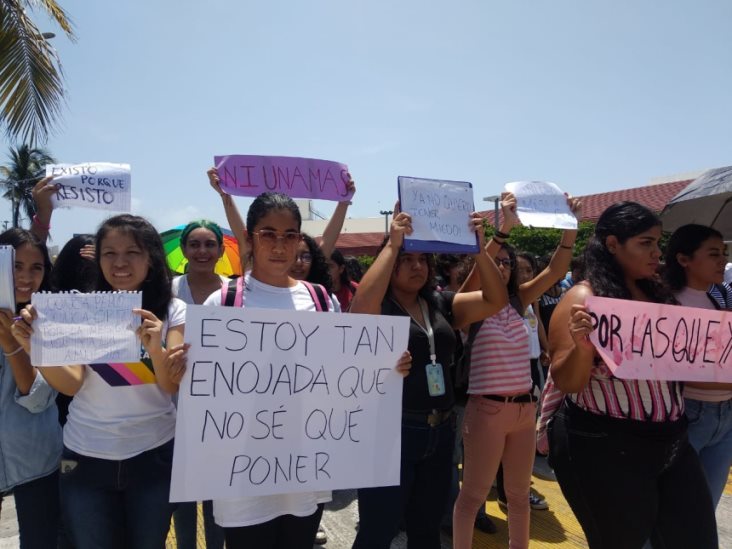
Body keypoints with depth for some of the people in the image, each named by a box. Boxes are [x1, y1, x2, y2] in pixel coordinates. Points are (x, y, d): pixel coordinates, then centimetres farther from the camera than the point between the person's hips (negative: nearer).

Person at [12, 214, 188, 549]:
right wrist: (36, 348, -29)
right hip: (86, 456, 1)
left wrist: (156, 348, -34)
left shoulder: (173, 311, -7)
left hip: (154, 455, 0)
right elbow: (72, 384, -12)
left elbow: (171, 386, -14)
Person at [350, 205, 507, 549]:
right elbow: (359, 307, -32)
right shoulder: (379, 307, -8)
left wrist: (478, 248, -11)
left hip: (440, 431, 6)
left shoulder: (441, 305, 7)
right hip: (391, 430, -5)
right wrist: (392, 244, -28)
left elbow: (495, 300, 2)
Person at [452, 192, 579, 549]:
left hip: (524, 408, 6)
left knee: (519, 493, 18)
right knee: (473, 493, 5)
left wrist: (570, 225, -11)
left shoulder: (517, 301, 7)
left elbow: (555, 270, 0)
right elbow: (476, 272, -26)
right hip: (486, 408, -6)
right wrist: (503, 230, -33)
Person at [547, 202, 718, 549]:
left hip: (670, 441, 7)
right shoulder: (584, 298, -11)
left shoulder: (657, 295, 8)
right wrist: (582, 346, -32)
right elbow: (565, 383, -14)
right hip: (603, 449, -6)